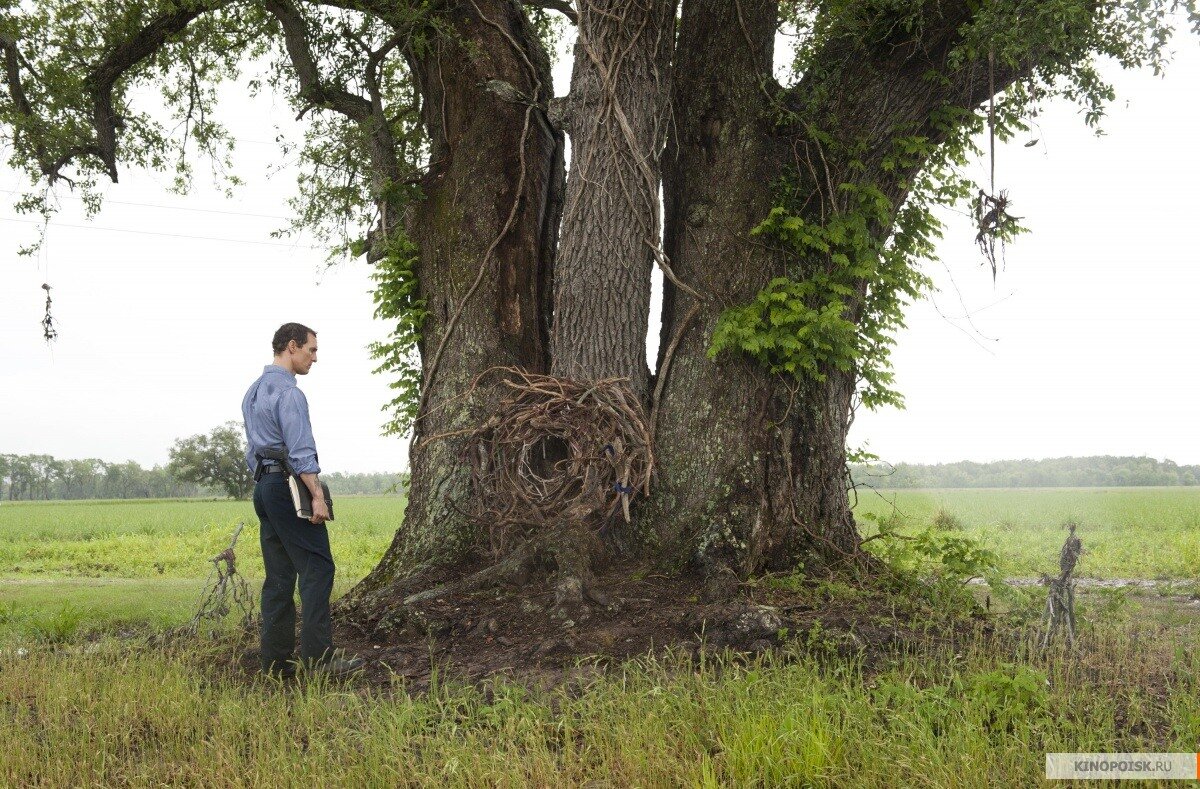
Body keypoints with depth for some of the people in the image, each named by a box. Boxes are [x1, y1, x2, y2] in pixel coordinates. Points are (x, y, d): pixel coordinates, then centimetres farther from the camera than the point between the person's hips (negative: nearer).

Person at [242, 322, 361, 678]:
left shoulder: (253, 391, 18)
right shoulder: (287, 391, -13)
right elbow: (300, 450, -19)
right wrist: (317, 496, -19)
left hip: (263, 486, 10)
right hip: (290, 485, -10)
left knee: (279, 576, 9)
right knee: (317, 568, -9)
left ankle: (276, 660, 8)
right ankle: (318, 656, -13)